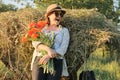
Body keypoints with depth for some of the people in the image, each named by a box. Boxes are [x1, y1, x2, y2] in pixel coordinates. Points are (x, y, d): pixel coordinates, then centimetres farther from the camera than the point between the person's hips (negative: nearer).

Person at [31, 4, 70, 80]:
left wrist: (49, 56, -18)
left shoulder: (64, 30, 12)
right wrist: (48, 49, -21)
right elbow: (35, 42, -3)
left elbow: (63, 49, -2)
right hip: (39, 60, 1)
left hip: (56, 62, -1)